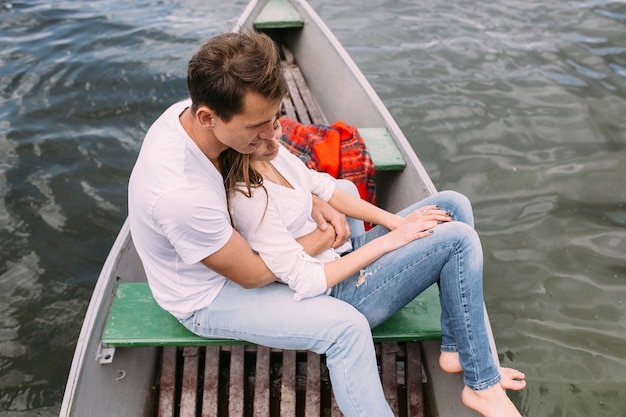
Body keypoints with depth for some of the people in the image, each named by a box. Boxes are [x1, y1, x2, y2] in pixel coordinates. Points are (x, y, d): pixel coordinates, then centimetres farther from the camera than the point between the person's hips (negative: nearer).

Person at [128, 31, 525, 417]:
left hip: (226, 243, 9)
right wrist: (325, 237, -13)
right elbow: (252, 275, -25)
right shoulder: (181, 193, -40)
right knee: (346, 327, -27)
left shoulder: (189, 110, -17)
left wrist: (316, 202, -11)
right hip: (208, 299, -9)